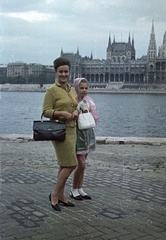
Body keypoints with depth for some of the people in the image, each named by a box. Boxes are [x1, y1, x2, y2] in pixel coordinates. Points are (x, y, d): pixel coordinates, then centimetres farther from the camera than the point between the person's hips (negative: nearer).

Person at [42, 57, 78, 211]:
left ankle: (60, 196, 21)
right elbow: (46, 111, -12)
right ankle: (54, 194, 4)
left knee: (65, 165, 11)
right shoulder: (51, 90, -9)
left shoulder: (72, 90, 13)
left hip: (71, 130, 8)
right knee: (71, 164, -10)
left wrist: (75, 112, -5)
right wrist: (62, 113, -25)